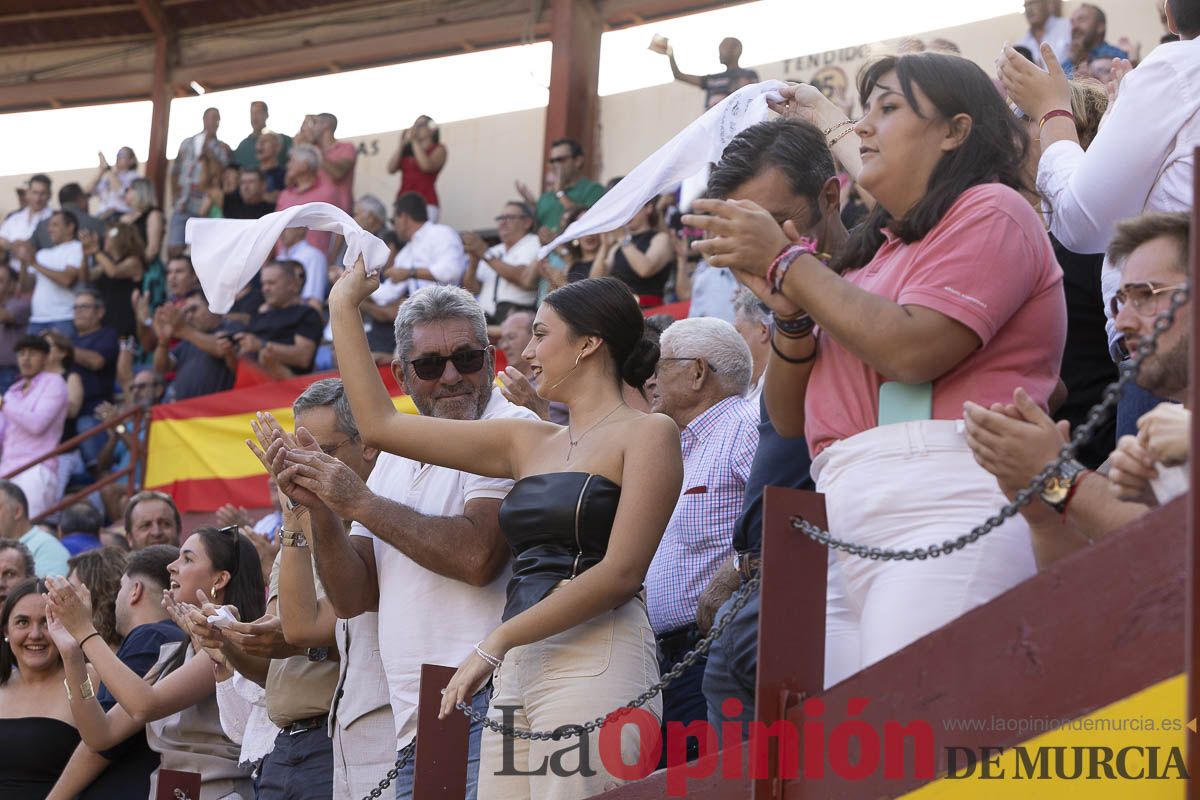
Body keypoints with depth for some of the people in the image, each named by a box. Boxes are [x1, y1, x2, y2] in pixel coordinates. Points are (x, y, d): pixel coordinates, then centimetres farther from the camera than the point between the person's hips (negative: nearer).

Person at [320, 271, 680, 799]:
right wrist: (343, 308, 25)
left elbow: (621, 573, -10)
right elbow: (379, 424, 22)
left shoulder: (646, 434, 1)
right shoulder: (528, 443, 21)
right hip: (516, 673, 6)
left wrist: (497, 642, -11)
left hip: (595, 662, -6)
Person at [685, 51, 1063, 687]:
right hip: (842, 526, 7)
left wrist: (787, 264, 0)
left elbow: (911, 349, -11)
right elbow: (791, 420, 25)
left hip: (943, 508, -7)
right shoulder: (872, 249, 26)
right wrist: (791, 316, 7)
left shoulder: (990, 210, 6)